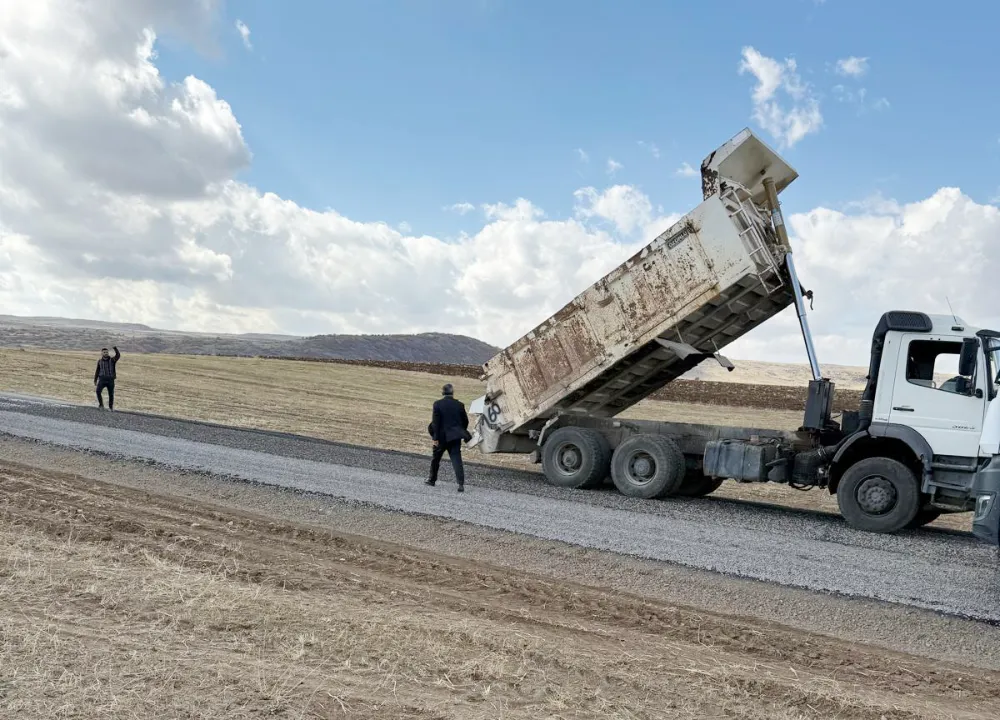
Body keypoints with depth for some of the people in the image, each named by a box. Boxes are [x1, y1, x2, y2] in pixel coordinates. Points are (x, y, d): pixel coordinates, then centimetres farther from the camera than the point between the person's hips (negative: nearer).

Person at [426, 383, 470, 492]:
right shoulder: (459, 405, 0)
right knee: (456, 459, -3)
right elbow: (465, 421, 5)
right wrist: (460, 432, 20)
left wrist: (435, 438, -8)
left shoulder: (437, 404, -7)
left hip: (441, 436, -1)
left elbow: (435, 422, -11)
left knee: (435, 458, 17)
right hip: (455, 437, 2)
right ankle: (461, 483, -16)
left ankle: (432, 479, 30)